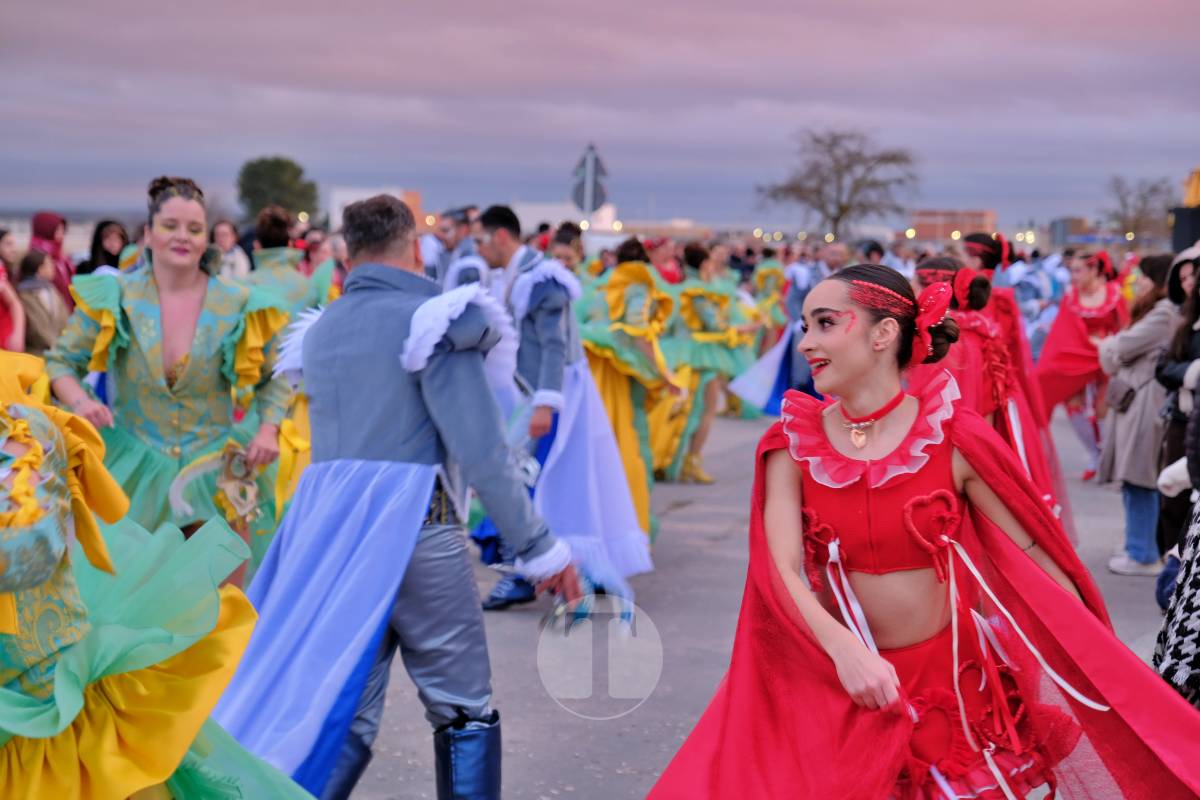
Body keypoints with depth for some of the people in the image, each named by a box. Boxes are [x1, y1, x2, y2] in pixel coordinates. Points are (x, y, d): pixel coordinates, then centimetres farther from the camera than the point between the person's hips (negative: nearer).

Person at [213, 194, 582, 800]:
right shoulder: (433, 319, -7)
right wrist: (538, 547, -10)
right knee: (464, 712, 7)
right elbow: (479, 447, -13)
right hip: (413, 528, -6)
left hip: (328, 530, 6)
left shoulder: (320, 332, 14)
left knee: (343, 716, 8)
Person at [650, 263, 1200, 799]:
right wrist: (844, 649, -33)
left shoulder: (954, 437, -9)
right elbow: (781, 570, -15)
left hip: (952, 677, -1)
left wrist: (1101, 667, -1)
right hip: (838, 686, 1)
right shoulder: (791, 445, -5)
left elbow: (1035, 554, -3)